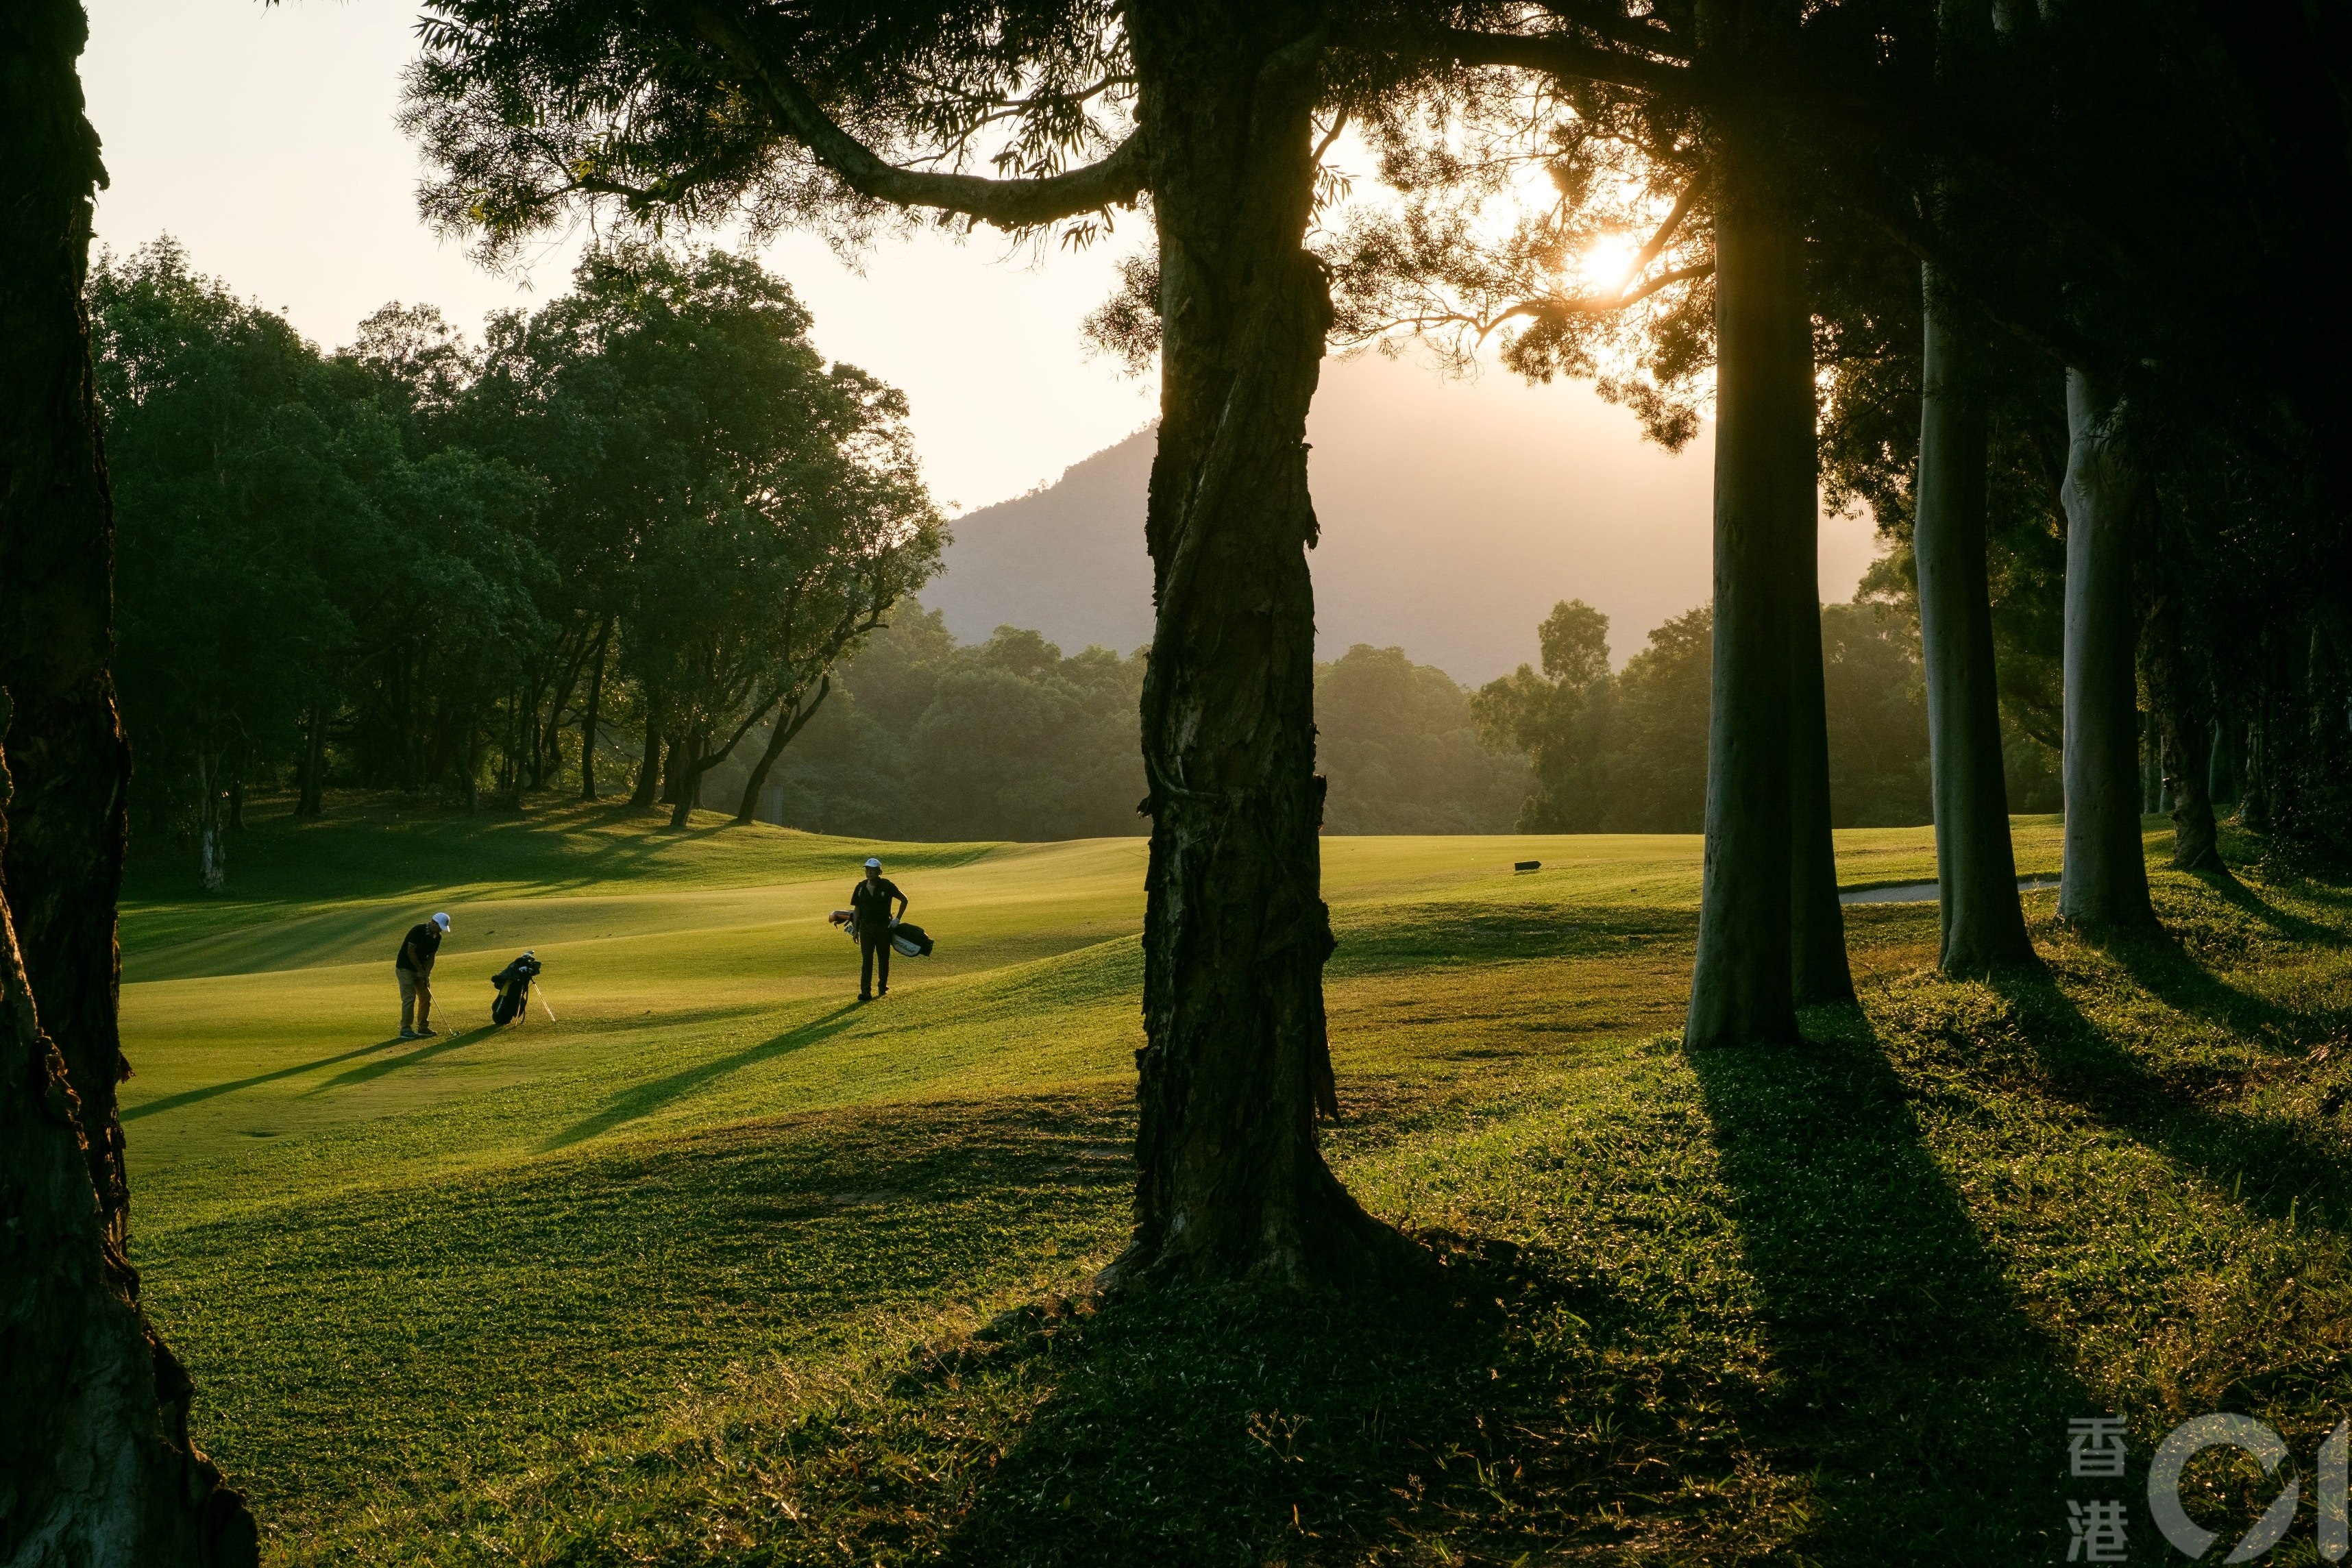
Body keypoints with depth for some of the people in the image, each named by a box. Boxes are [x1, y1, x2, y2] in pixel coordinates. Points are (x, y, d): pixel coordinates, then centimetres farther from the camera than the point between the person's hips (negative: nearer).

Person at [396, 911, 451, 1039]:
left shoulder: (436, 937, 2)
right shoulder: (418, 931, -22)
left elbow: (431, 957, 5)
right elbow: (410, 952, -22)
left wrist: (427, 974, -7)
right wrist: (420, 970, -17)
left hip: (420, 970, 8)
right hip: (406, 968, -8)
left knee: (426, 997, 6)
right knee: (409, 998, -11)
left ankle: (423, 1027, 15)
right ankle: (405, 1030, -7)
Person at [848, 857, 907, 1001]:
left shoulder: (887, 886, -7)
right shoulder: (861, 888, 0)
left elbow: (904, 900, 5)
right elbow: (857, 909, 7)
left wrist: (897, 918, 0)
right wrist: (856, 929, 3)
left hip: (884, 927, -1)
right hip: (866, 928, 1)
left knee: (884, 958, 9)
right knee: (866, 959, -6)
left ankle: (883, 987, 25)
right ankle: (866, 992, -10)